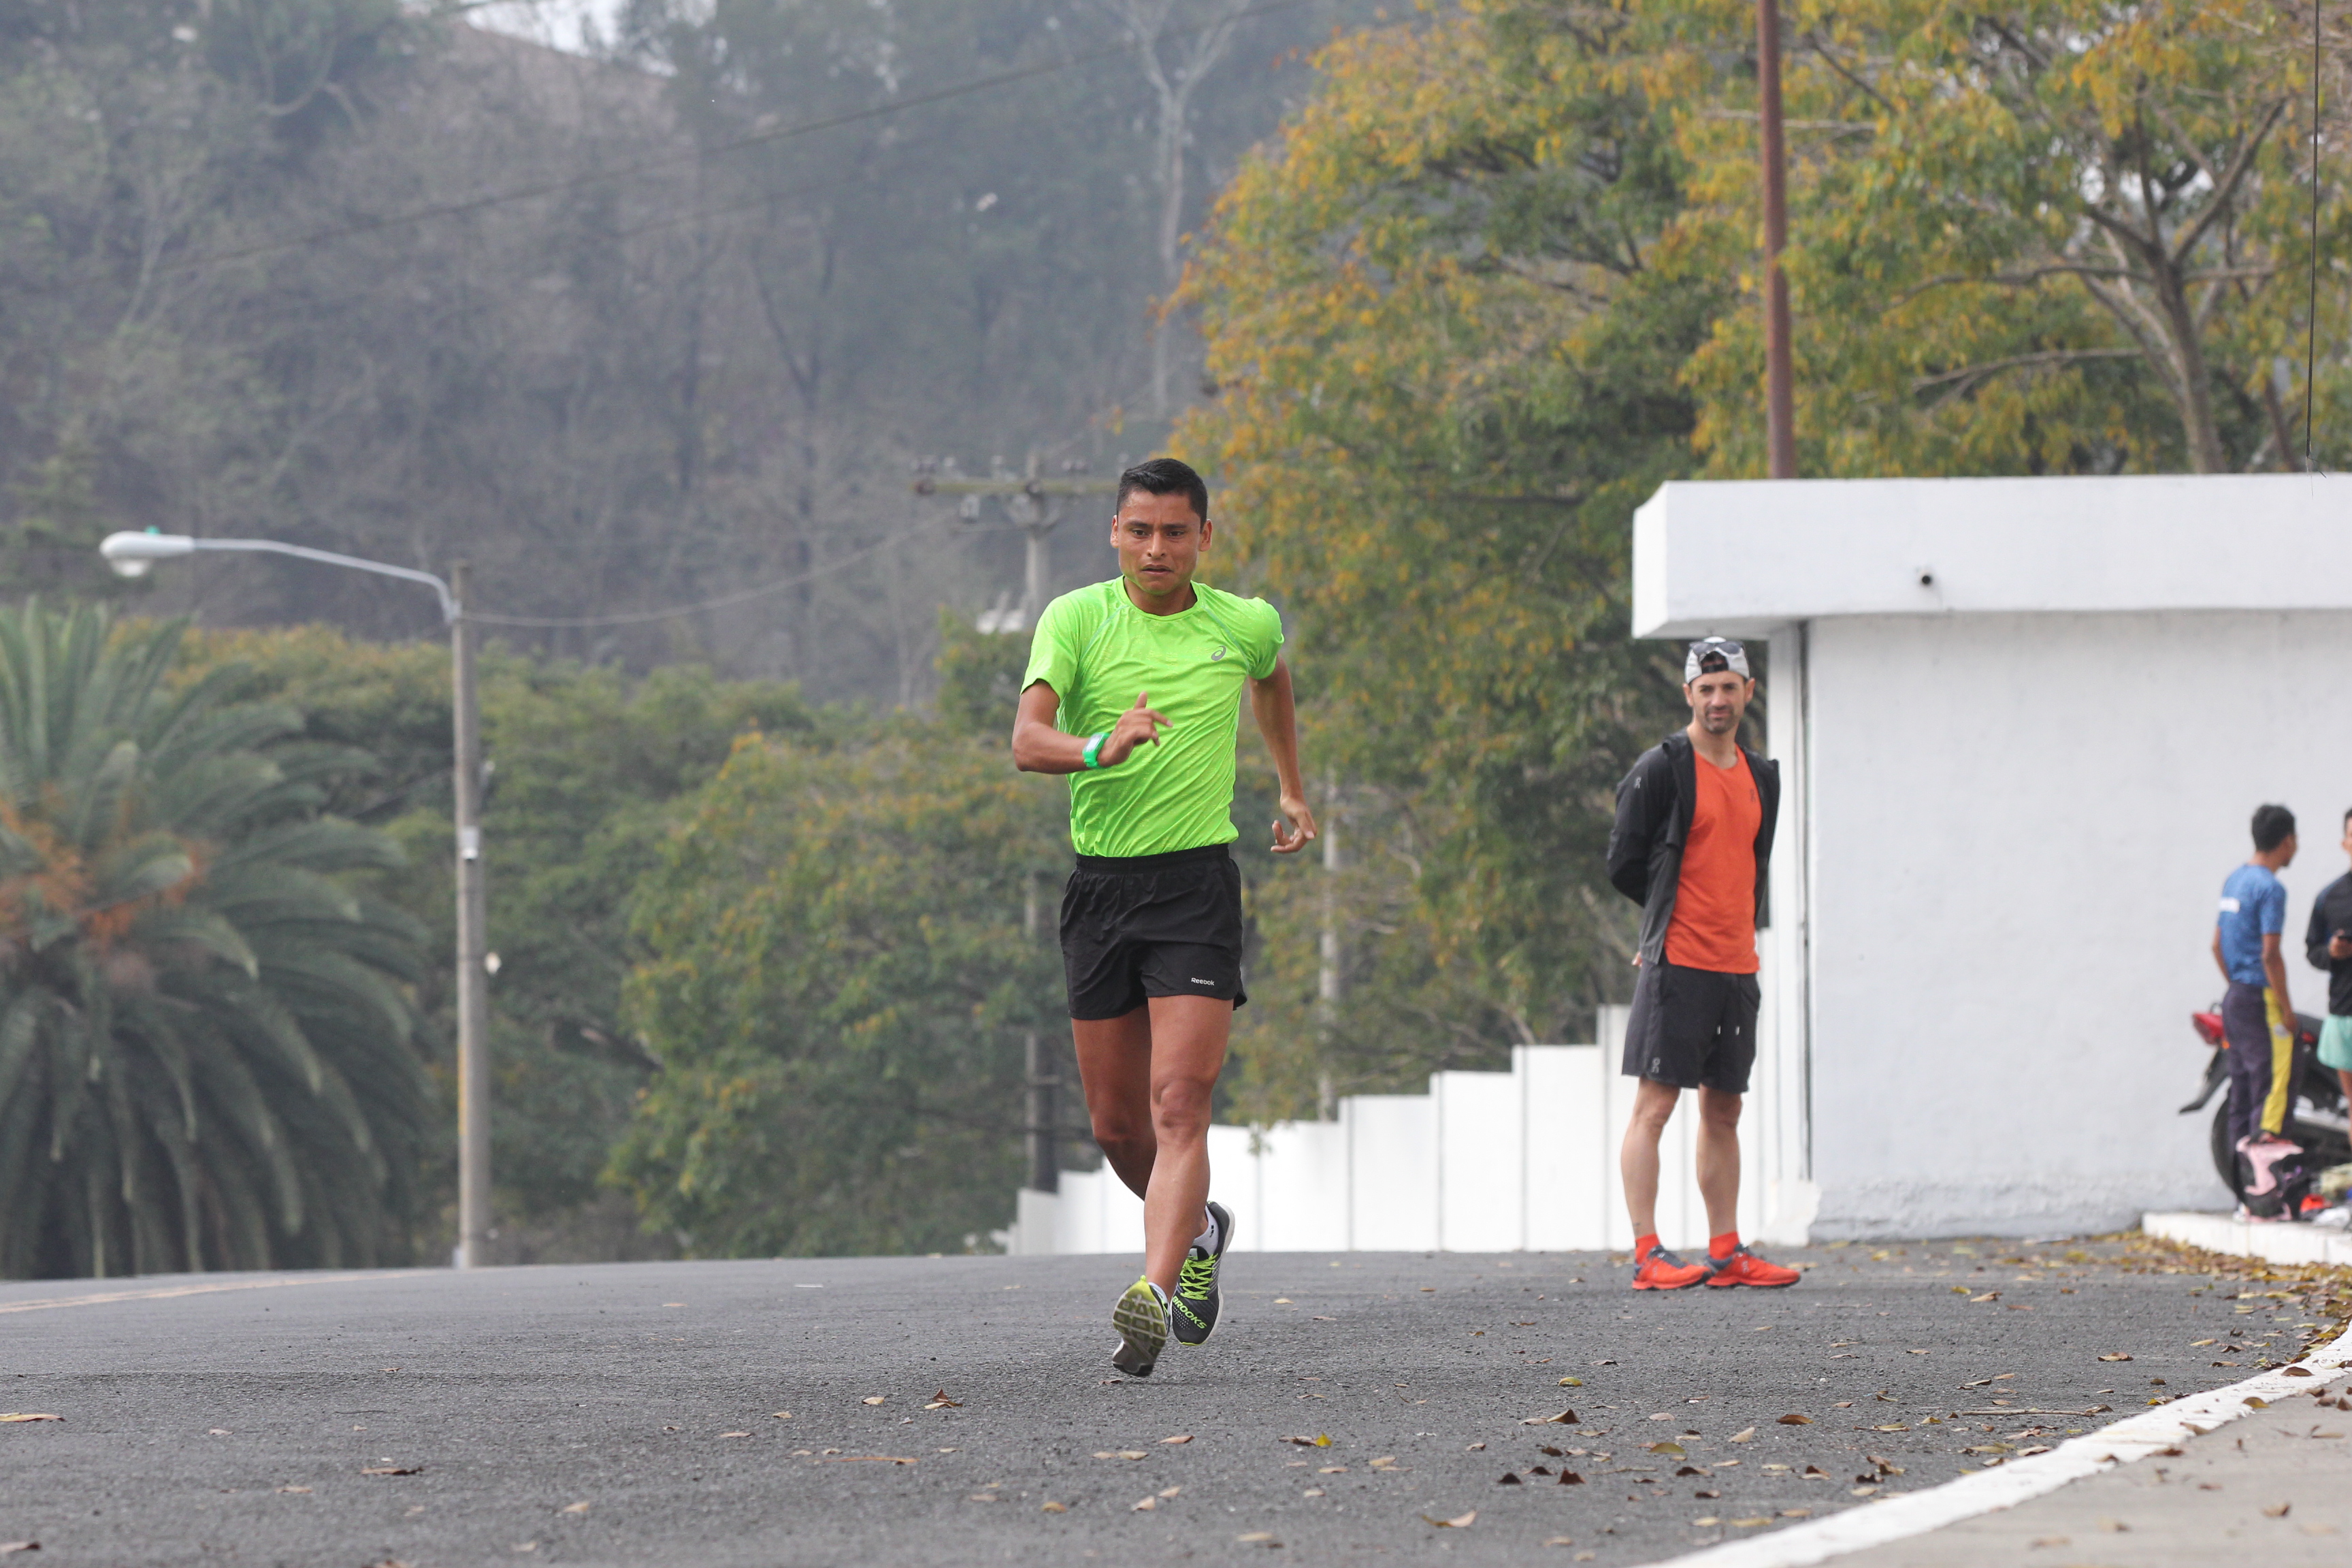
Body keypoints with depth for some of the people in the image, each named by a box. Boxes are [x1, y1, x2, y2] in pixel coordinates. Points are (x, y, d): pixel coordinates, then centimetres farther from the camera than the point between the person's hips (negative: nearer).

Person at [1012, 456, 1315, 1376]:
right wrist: (1100, 749, -37)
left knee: (1179, 1106, -17)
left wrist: (1292, 791, 34)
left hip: (1196, 882, -2)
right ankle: (1198, 1229, 37)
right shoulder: (1076, 620, -3)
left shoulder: (1245, 626, 3)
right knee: (1117, 1124, 9)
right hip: (1099, 885, 2)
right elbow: (1027, 741, -17)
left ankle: (1157, 1290, -28)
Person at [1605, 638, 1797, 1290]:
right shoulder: (1661, 768, -5)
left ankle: (1726, 1252, 13)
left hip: (1736, 965, 7)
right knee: (1654, 1107, -7)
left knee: (1723, 1113, 9)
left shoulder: (1761, 777, 15)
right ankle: (1647, 1255, -9)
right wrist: (1679, 916, 5)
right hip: (1676, 963, -7)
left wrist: (1733, 923, 11)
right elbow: (1624, 863, -4)